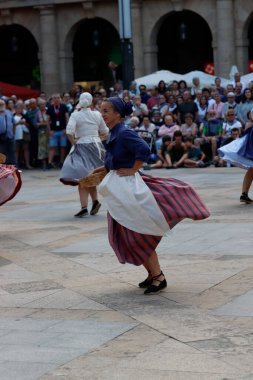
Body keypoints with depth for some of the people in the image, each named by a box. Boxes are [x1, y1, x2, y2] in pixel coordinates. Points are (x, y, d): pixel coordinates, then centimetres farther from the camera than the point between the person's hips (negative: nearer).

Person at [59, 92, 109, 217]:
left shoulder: (75, 115, -7)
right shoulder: (97, 115, 3)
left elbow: (69, 131, -21)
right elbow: (105, 131, 13)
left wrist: (73, 143, -7)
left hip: (82, 147, -4)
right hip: (96, 145, 4)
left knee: (82, 178, -4)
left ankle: (84, 207, -12)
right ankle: (95, 201, 12)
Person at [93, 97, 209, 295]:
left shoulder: (124, 133, -19)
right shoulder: (114, 133, 9)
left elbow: (143, 149, -32)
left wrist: (132, 170, -22)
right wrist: (104, 168, 11)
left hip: (128, 188, -10)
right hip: (118, 190, 10)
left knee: (139, 235, -4)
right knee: (124, 236, 13)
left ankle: (158, 277, 8)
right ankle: (153, 273, 25)